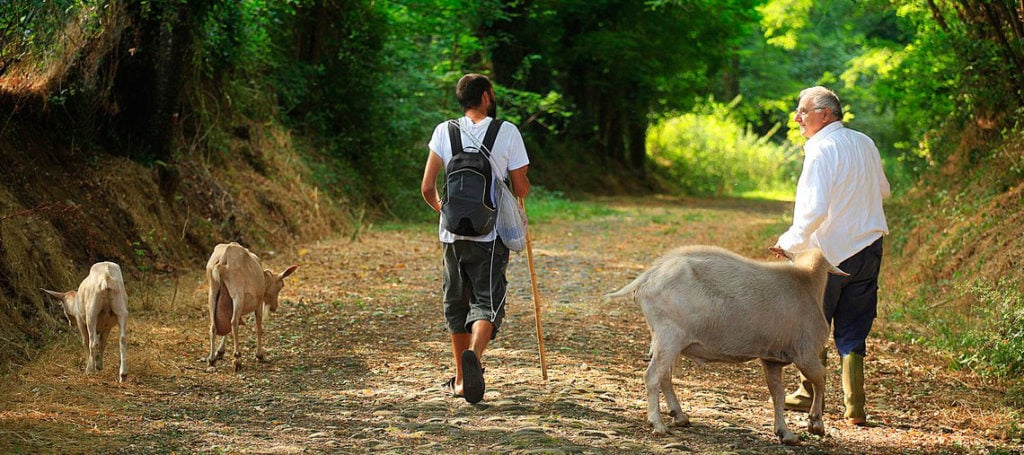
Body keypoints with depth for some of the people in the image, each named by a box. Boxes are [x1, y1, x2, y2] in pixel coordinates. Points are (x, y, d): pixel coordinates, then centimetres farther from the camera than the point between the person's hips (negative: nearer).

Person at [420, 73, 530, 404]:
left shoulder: (444, 132, 2)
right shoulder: (507, 132, -3)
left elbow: (427, 188, 0)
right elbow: (521, 189, 1)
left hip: (453, 232, 3)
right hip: (490, 236, -3)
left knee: (456, 303, 14)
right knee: (488, 301, -1)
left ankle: (461, 379, 20)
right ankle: (474, 353, -30)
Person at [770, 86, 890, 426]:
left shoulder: (821, 150, -16)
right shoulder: (864, 143, 6)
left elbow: (814, 210, -23)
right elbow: (883, 190, 21)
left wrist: (790, 242, -11)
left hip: (830, 253, -6)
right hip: (869, 249, 6)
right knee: (853, 333, 9)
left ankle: (810, 394, 24)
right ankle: (855, 408, 5)